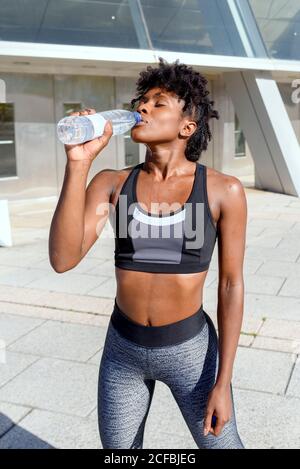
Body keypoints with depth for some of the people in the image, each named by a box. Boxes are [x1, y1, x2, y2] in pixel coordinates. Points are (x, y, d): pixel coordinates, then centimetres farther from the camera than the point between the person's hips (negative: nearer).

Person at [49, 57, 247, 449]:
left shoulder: (224, 190, -14)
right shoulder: (112, 183, -9)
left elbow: (231, 285, -10)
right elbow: (63, 259, -21)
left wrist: (223, 383, -11)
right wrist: (79, 162, -27)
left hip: (190, 348, -2)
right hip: (123, 348, 3)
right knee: (119, 448, 20)